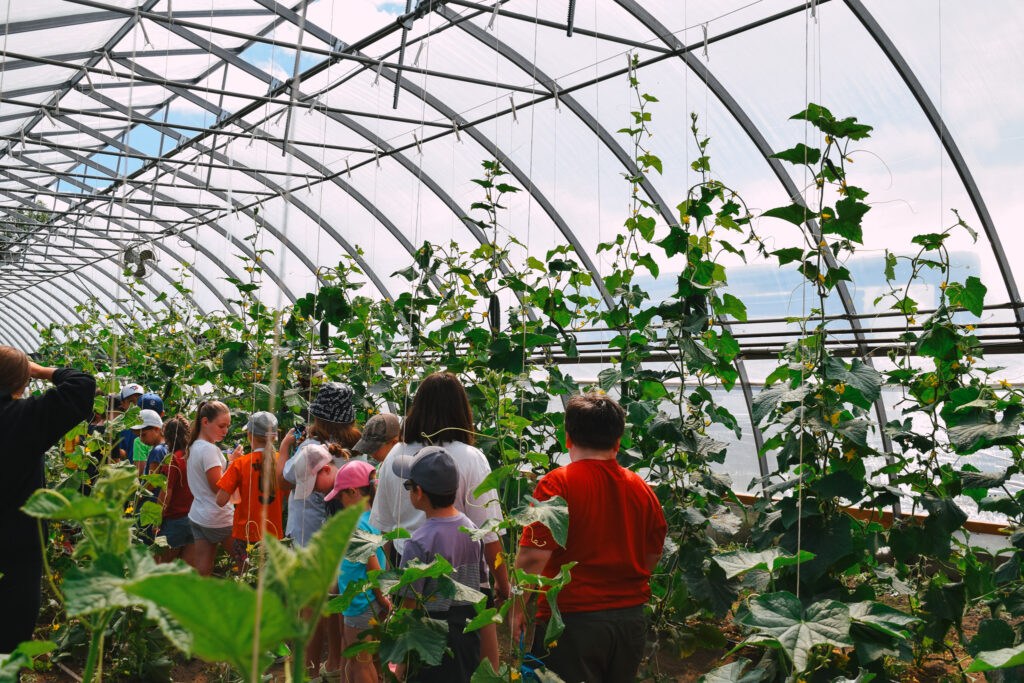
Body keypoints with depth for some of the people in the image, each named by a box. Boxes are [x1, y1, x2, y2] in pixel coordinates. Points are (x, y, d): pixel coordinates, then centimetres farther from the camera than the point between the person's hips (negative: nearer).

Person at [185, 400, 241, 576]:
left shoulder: (193, 447, 12)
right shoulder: (209, 449, -17)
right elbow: (219, 487, -19)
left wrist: (229, 462, 10)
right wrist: (232, 464, -12)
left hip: (197, 515, 9)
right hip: (218, 518, -9)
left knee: (202, 570, 8)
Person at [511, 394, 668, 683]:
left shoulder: (556, 484, -13)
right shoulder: (642, 488, 3)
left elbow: (533, 556, -18)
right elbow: (653, 555, 12)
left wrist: (517, 610, -6)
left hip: (573, 619, -5)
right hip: (631, 620, 5)